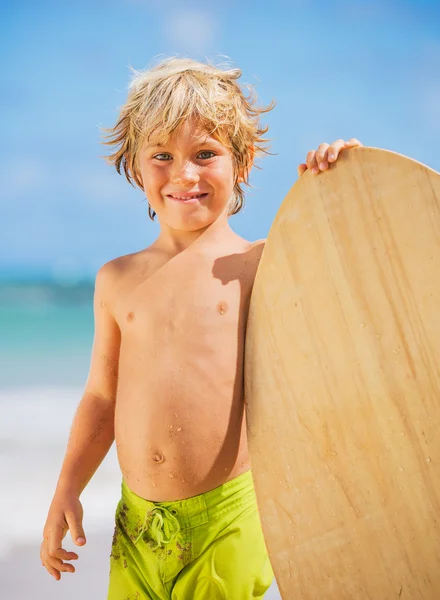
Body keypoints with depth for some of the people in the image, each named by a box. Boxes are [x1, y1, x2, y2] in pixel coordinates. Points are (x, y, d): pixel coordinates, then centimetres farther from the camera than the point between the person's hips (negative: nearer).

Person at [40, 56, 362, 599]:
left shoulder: (259, 264, -3)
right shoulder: (117, 280, 8)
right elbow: (102, 396, 15)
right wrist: (67, 490, 13)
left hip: (226, 519, -3)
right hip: (137, 521, 3)